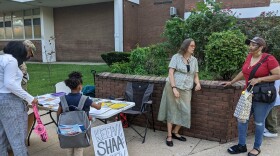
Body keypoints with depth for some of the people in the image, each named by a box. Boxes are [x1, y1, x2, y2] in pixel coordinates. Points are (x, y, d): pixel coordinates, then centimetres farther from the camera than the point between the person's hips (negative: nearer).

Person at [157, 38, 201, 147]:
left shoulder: (194, 60, 10)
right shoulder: (176, 57, -4)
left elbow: (195, 75, 14)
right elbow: (170, 73, -11)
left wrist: (198, 83, -8)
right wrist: (174, 88, -20)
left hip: (186, 90, 4)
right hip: (173, 87, -4)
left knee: (185, 112, 2)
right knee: (172, 111, 3)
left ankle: (175, 132, 24)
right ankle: (169, 136, 13)